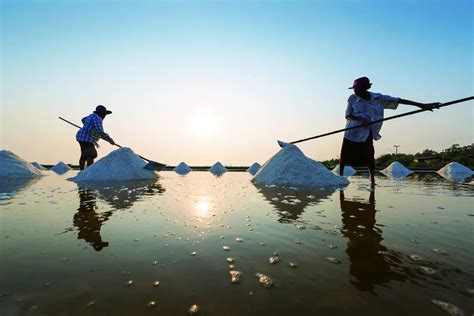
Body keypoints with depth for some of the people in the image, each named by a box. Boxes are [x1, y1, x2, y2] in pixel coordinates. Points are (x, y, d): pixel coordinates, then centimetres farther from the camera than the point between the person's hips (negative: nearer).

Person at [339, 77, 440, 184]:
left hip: (366, 133, 0)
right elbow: (347, 116, -2)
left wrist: (421, 105, -1)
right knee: (344, 155, -2)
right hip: (351, 131, 1)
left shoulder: (377, 98, 0)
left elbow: (398, 100, 1)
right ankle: (340, 176, 9)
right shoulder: (352, 98, 1)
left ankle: (372, 179, 8)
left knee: (368, 155, -8)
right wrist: (360, 119, -20)